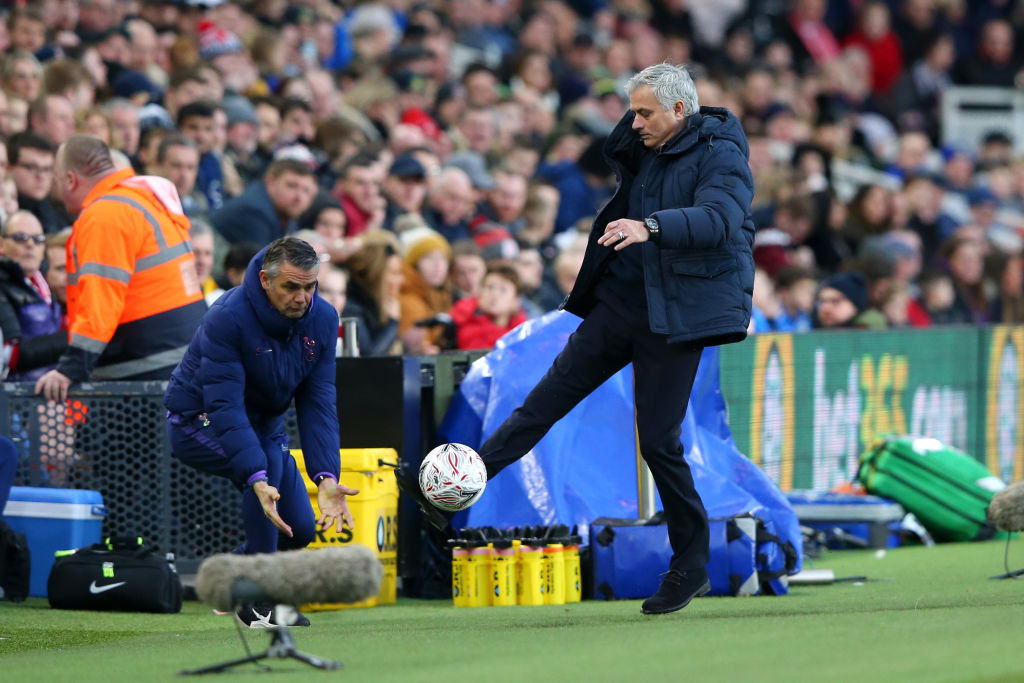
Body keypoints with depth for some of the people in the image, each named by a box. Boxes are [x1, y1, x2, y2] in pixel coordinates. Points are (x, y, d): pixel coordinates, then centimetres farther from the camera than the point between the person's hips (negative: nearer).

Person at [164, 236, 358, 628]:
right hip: (197, 420, -6)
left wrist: (326, 477, -31)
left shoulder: (322, 320, -15)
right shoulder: (228, 318, -32)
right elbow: (224, 405, -38)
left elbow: (318, 403, -17)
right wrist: (257, 480, -49)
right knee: (269, 461, -33)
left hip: (262, 422, 6)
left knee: (300, 529, -2)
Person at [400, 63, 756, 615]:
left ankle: (690, 565, 8)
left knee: (658, 439, -6)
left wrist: (650, 226, -45)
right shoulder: (644, 148, 10)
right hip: (622, 297, 8)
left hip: (676, 314, -8)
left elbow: (718, 218, -32)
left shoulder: (720, 155, -13)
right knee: (555, 389, 3)